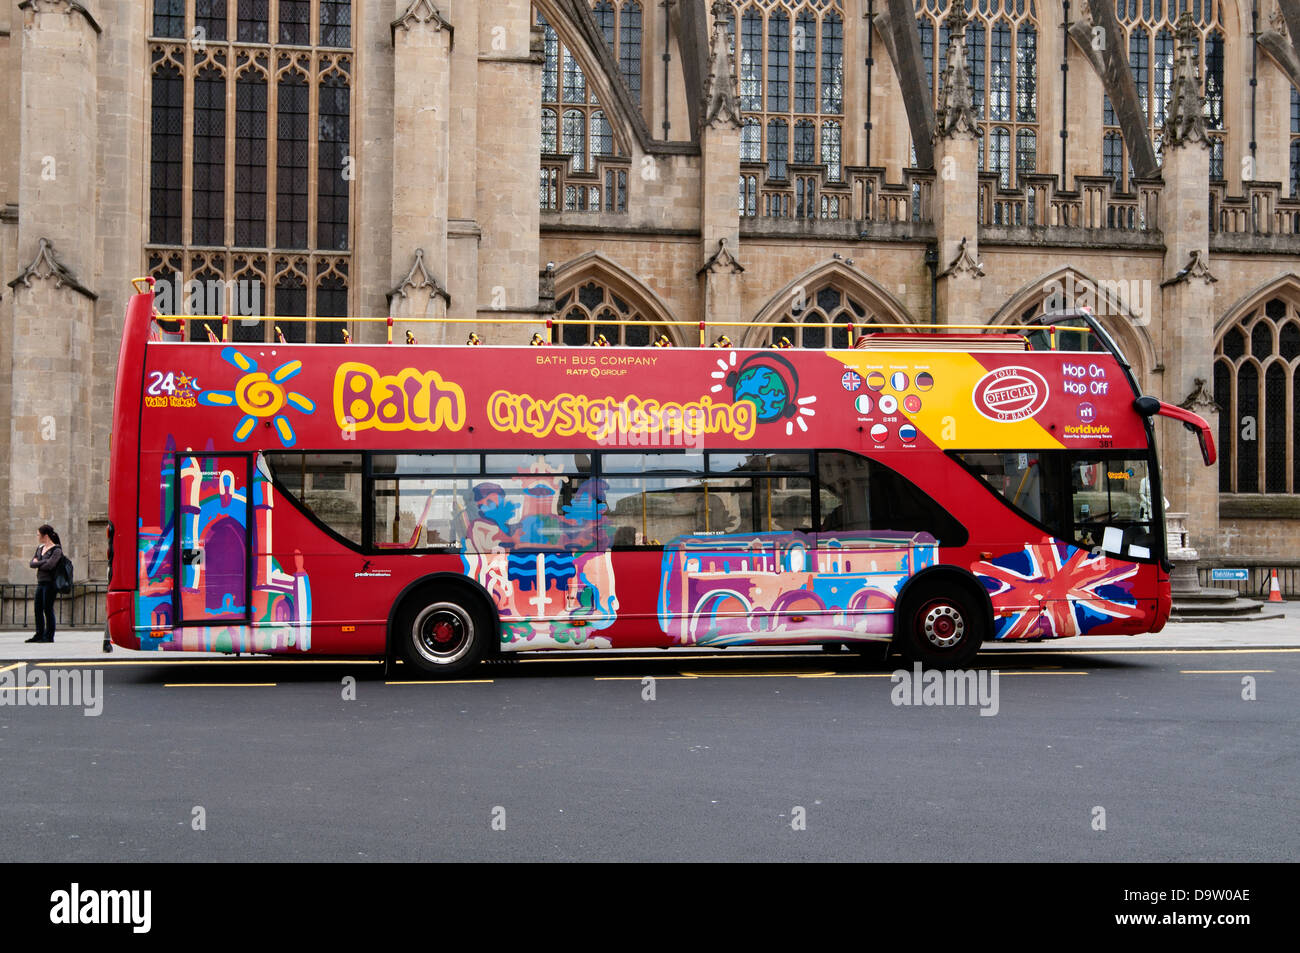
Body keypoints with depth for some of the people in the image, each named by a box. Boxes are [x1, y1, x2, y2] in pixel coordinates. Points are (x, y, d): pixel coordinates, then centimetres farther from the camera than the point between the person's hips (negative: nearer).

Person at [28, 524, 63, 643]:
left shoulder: (56, 550, -8)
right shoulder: (40, 548, 16)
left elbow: (49, 565, -21)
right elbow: (31, 563, 7)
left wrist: (38, 564, -5)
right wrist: (43, 562, -10)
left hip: (50, 582, -8)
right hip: (40, 582, 8)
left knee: (48, 609, -5)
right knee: (38, 609, 8)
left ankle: (49, 636, 0)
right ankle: (39, 634, 15)